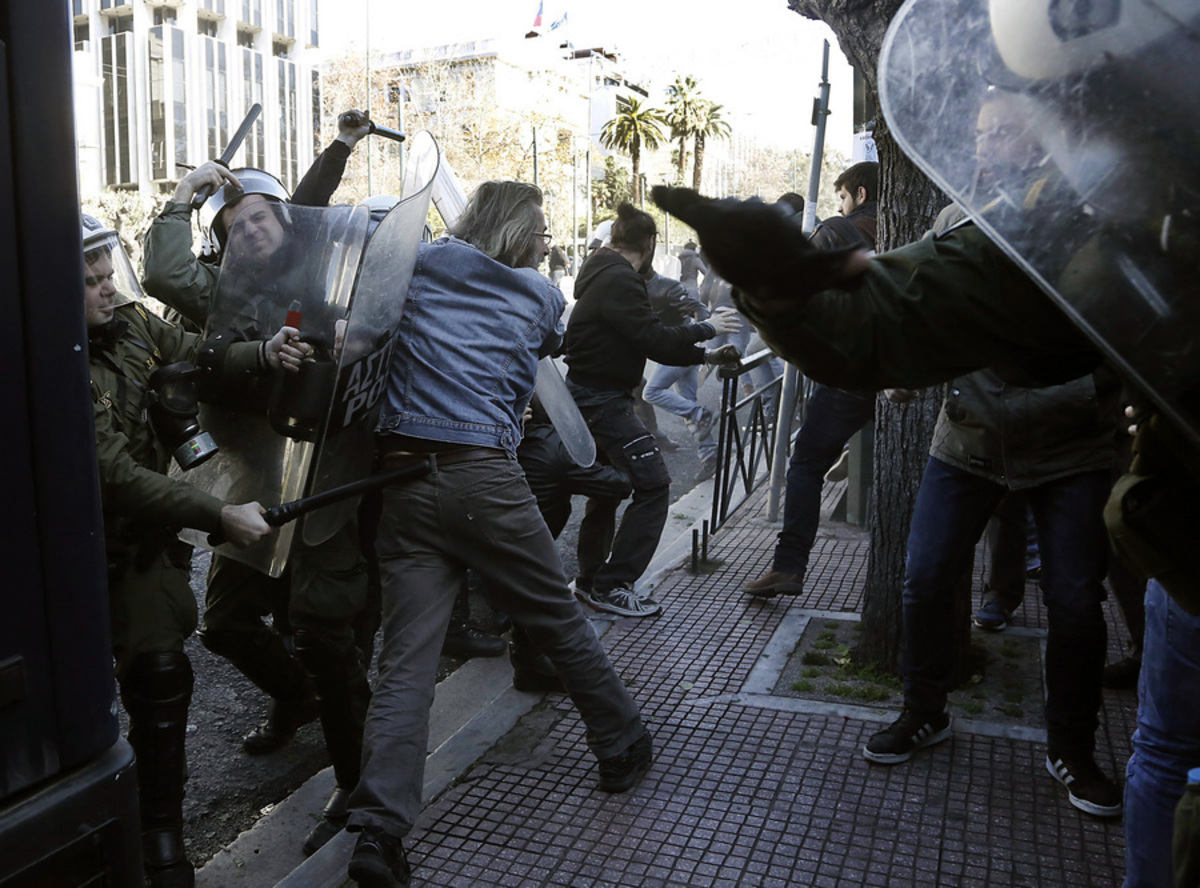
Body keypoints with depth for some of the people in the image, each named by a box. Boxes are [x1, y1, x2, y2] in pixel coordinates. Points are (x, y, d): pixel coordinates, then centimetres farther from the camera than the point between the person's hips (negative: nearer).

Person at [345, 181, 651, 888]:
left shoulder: (421, 267, 14)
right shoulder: (541, 297, 10)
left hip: (403, 479, 2)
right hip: (483, 477, -2)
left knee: (406, 658, 1)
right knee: (560, 622, 14)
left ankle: (380, 827, -8)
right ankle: (625, 748, 32)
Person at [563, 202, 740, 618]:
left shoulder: (607, 276, 16)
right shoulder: (619, 282, -17)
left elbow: (649, 343, 18)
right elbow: (656, 341, -21)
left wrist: (707, 356, 16)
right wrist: (706, 328, -6)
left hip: (594, 397, 11)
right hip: (603, 400, -11)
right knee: (653, 484, -11)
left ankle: (591, 580, 29)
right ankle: (611, 587, -6)